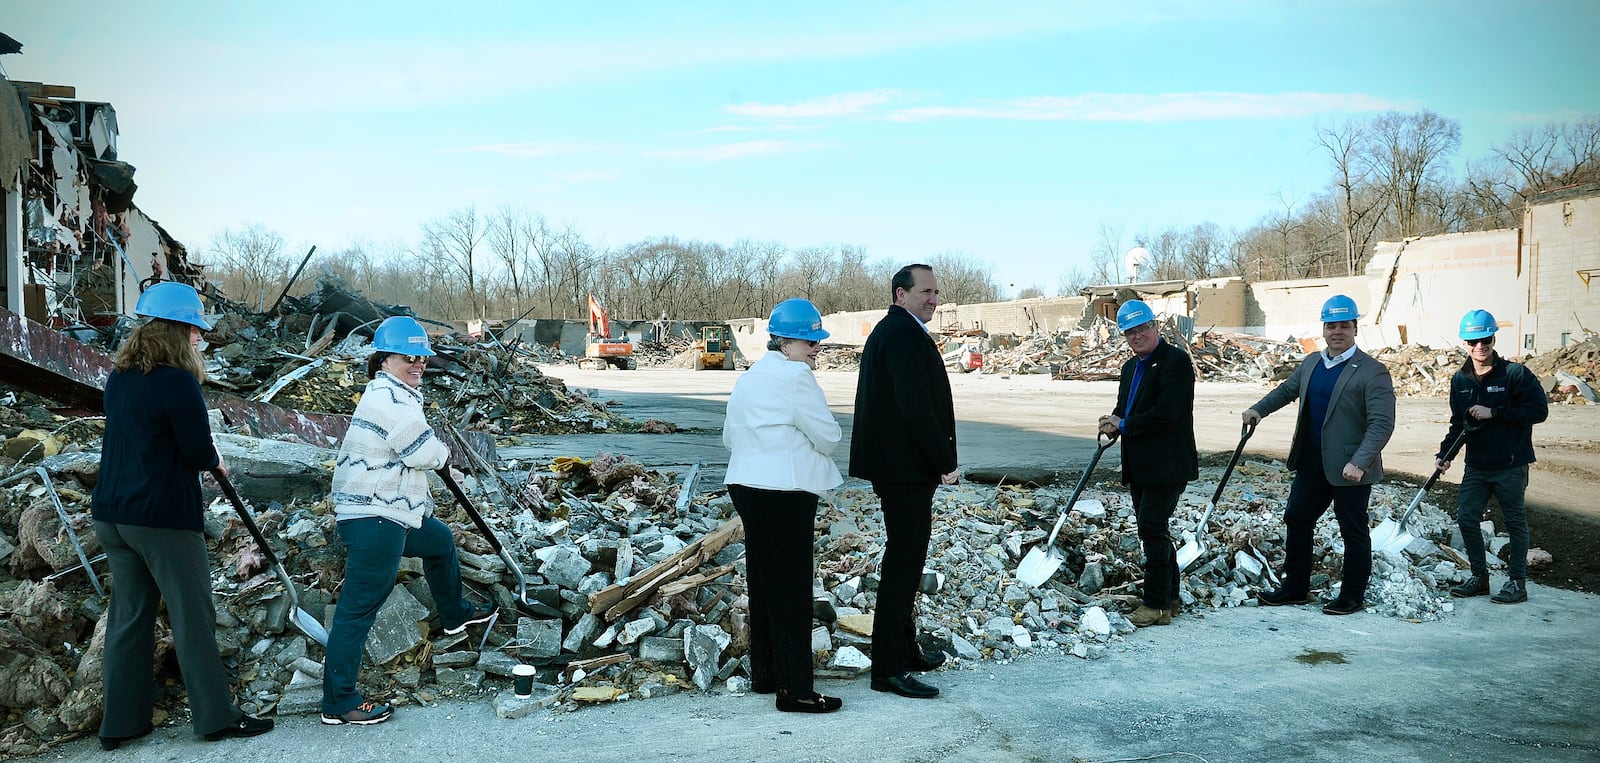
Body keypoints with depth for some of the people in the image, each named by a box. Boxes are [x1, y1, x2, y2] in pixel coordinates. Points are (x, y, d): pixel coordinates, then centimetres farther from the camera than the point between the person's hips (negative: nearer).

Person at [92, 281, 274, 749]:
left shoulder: (119, 377, 9)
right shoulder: (177, 381, -15)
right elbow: (199, 453, -15)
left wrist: (203, 456, 9)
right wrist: (214, 460, 7)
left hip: (111, 514, 8)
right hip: (164, 518, -8)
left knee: (127, 616, 13)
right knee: (193, 617, 2)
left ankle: (120, 723, 19)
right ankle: (216, 717, 9)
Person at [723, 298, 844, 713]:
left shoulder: (747, 378, 16)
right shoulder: (796, 377, -12)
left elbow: (730, 435, 22)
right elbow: (828, 436, -10)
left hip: (747, 487, 9)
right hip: (785, 492, -9)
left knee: (763, 582, 16)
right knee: (791, 588, -5)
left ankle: (764, 674, 25)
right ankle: (795, 689, -2)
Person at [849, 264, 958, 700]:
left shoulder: (892, 330, 18)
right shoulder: (904, 334, -16)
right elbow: (916, 405, -23)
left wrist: (939, 459, 17)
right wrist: (946, 461, -16)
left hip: (897, 464, 11)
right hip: (906, 467, -11)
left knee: (905, 558, 19)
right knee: (903, 562, -8)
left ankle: (903, 650, 30)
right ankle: (888, 668, -4)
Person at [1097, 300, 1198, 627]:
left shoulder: (1175, 360, -12)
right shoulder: (1131, 367, 17)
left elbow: (1168, 411, -23)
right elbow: (1125, 409, 21)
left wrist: (1125, 425, -14)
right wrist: (1113, 424, -3)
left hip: (1167, 465, -10)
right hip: (1140, 466, 10)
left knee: (1152, 528, -10)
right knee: (1153, 529, 15)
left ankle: (1157, 604, -3)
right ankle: (1170, 597, 25)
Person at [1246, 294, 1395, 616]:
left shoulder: (1372, 372, -13)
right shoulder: (1311, 363, 10)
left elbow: (1382, 424, -18)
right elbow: (1286, 390, 27)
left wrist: (1358, 463, -27)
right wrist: (1259, 409, 11)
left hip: (1349, 468, -7)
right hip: (1311, 464, 7)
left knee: (1353, 532, 6)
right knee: (1296, 520, 12)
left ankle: (1352, 597, 18)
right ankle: (1295, 588, 24)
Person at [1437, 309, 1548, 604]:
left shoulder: (1515, 374, -10)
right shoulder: (1460, 380, 7)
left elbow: (1538, 410, -16)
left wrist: (1494, 413, -20)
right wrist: (1445, 453, 2)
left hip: (1510, 466, -5)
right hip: (1476, 466, 5)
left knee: (1515, 522, 6)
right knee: (1466, 517, 4)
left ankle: (1518, 583, 15)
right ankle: (1480, 577, 19)